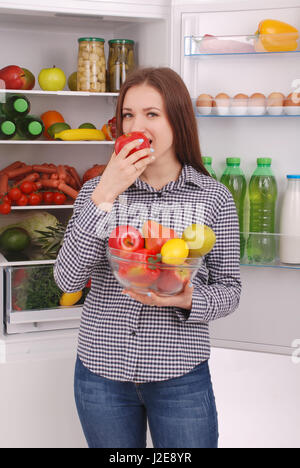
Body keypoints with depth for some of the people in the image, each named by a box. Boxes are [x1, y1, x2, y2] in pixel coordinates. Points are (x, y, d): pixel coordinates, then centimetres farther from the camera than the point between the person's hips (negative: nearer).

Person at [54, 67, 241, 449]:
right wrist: (105, 195, -18)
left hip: (181, 377, -1)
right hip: (102, 373, 1)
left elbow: (229, 289, 2)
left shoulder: (214, 197, -2)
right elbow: (67, 279, -12)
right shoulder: (96, 190, 0)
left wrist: (186, 299, -20)